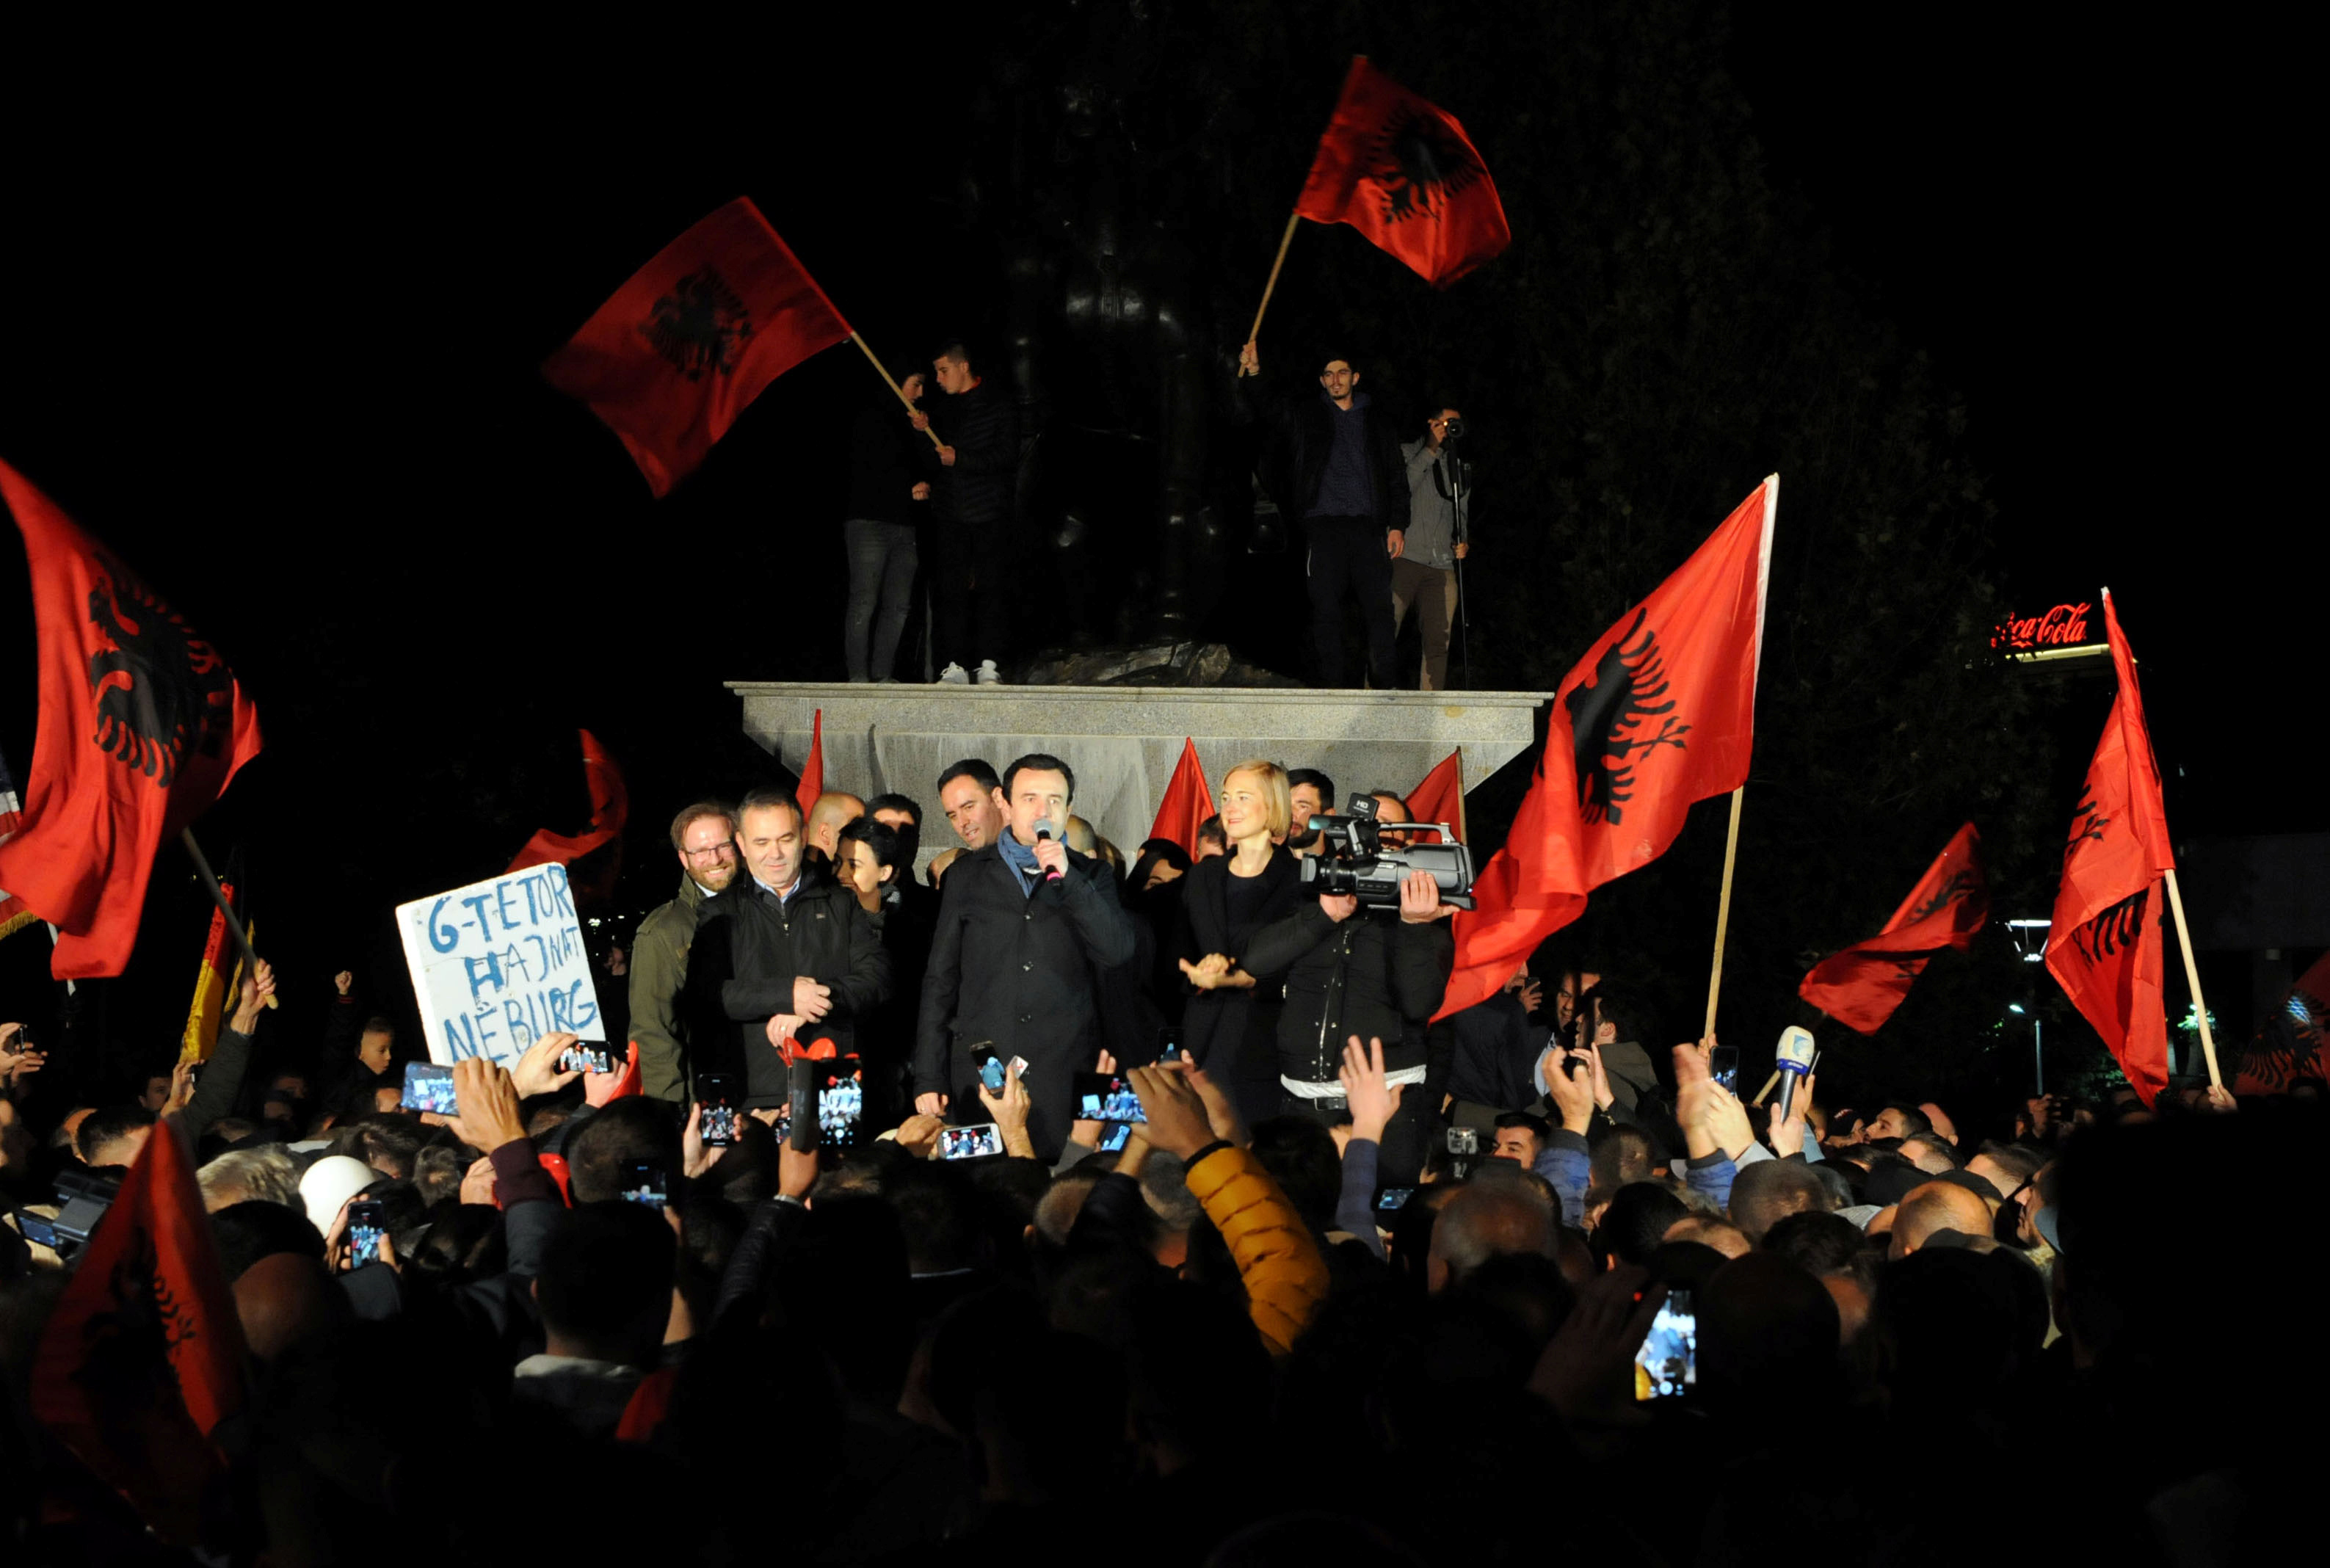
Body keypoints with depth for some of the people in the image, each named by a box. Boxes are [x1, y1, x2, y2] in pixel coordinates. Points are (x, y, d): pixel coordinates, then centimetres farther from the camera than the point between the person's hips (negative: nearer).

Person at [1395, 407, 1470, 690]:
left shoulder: (1462, 469, 22)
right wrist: (1430, 451, -7)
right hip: (1404, 560, -5)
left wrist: (1464, 543, 8)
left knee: (1438, 641, -1)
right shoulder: (1407, 454, 8)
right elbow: (1399, 490, -10)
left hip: (1443, 567, 5)